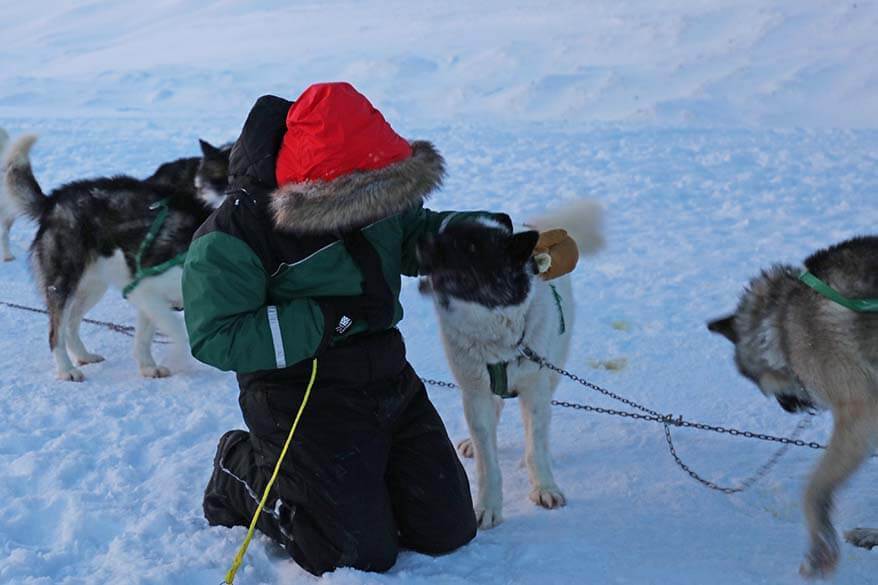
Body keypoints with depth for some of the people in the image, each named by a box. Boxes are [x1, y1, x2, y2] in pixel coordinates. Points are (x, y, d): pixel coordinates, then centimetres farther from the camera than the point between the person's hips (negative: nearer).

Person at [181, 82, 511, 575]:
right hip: (305, 401, -7)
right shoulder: (234, 236, -21)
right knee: (363, 554, -4)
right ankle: (246, 474, 16)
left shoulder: (374, 196, -1)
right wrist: (329, 318, -27)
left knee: (448, 531, 10)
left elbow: (416, 233, 18)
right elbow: (215, 339, -25)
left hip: (391, 383, 7)